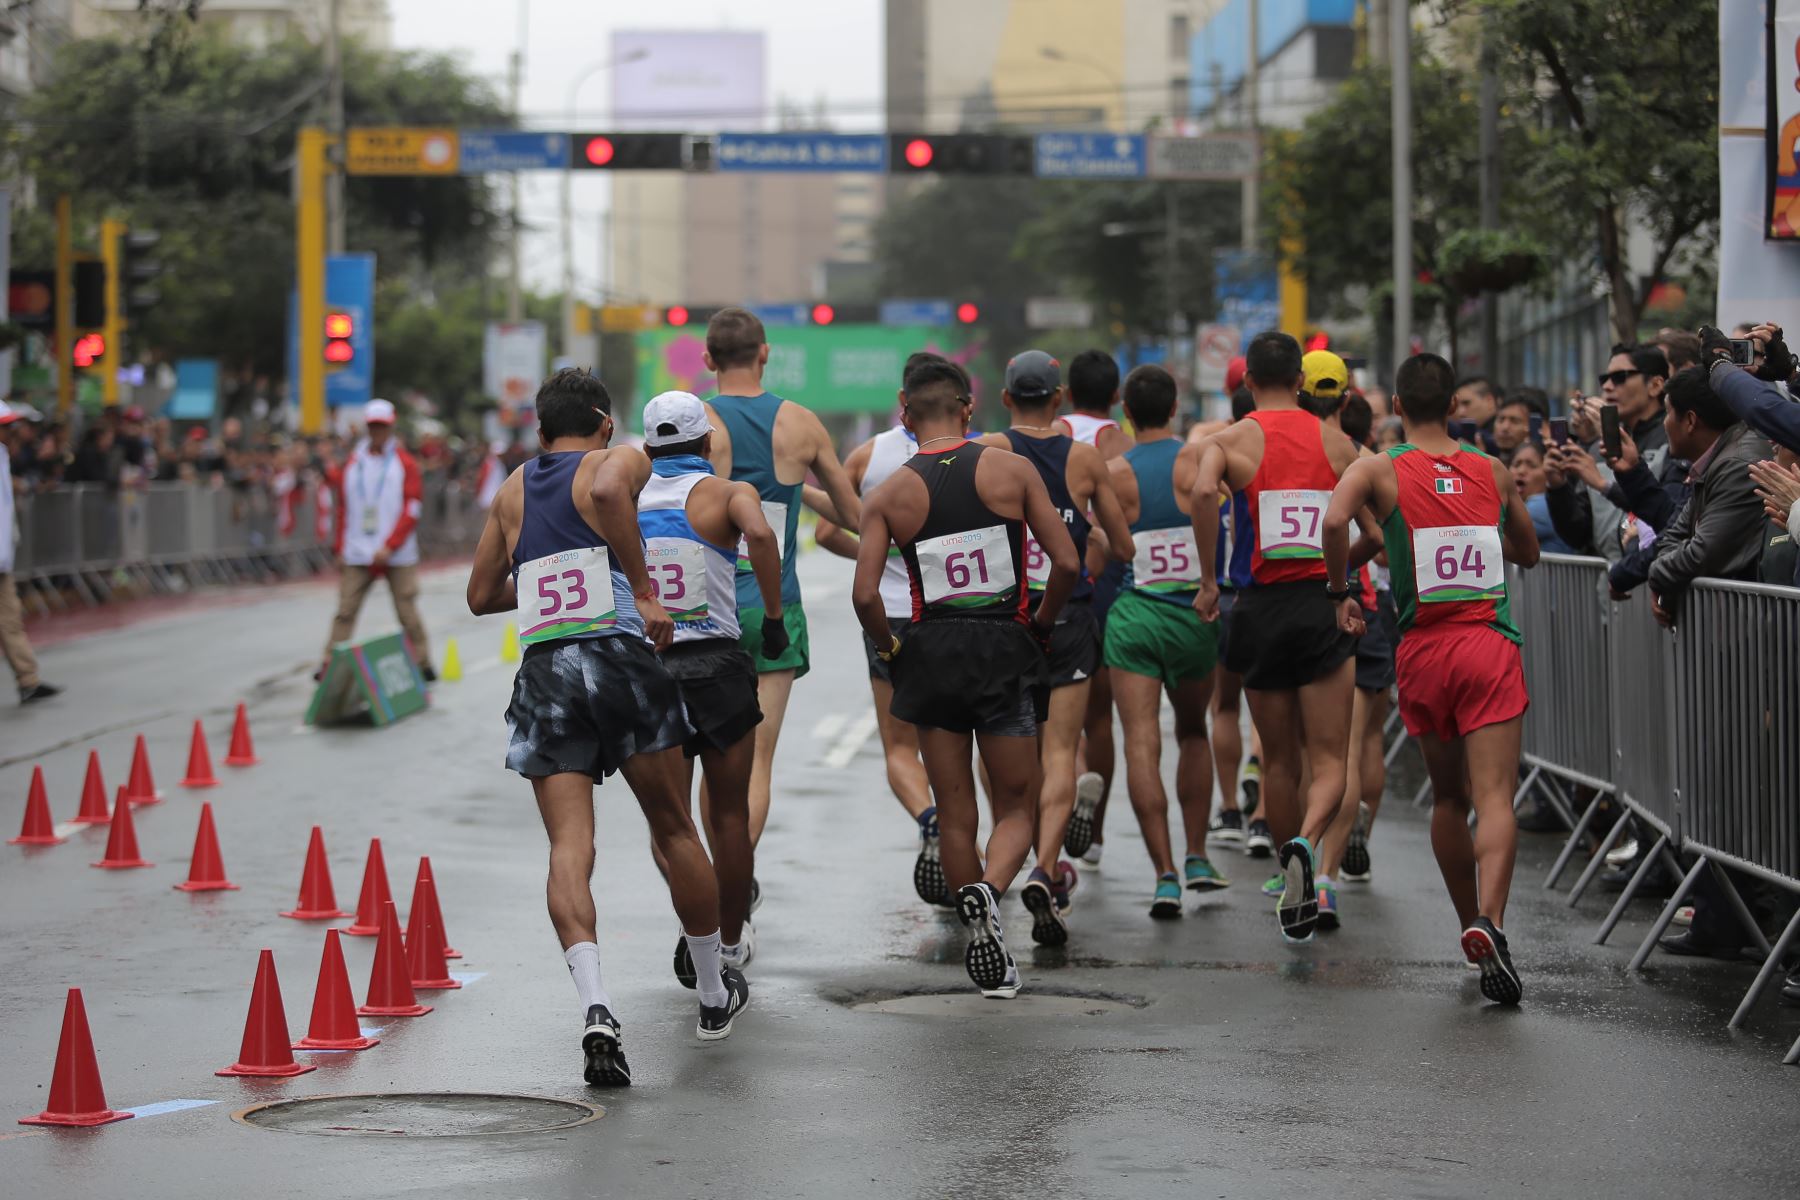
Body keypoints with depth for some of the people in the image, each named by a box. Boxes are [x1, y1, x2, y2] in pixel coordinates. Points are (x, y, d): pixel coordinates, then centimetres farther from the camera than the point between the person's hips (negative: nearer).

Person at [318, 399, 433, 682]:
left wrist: (389, 547, -13)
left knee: (407, 611, 1)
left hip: (397, 554, -3)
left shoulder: (405, 463, 1)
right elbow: (343, 509, 13)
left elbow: (412, 510, -5)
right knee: (345, 611, -2)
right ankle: (329, 665, 1)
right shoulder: (353, 463, 11)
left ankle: (422, 663, 11)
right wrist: (341, 549, 8)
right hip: (357, 556, 3)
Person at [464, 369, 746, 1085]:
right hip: (617, 654, -3)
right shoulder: (620, 462, 7)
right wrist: (644, 590, -14)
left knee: (569, 846, -5)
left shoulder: (513, 490, 21)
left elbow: (482, 596, 26)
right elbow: (607, 490, -19)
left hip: (542, 670, 3)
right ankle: (715, 993, 28)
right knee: (674, 829, 14)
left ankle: (595, 1007, -26)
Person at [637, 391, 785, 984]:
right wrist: (774, 617, -16)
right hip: (716, 663, -2)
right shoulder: (727, 492, -3)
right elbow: (759, 534, -24)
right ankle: (732, 945, 21)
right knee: (730, 814, 12)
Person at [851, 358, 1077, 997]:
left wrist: (890, 647, 9)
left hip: (932, 652, 1)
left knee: (955, 813, 12)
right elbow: (1067, 562, -6)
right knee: (1016, 809, 8)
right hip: (1007, 650, -1)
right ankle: (989, 889, -21)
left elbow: (865, 594, -9)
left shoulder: (889, 495, -1)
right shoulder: (1011, 470, -2)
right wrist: (1040, 624, 10)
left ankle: (985, 948, 14)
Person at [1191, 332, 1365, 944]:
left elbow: (1203, 491, -20)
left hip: (1262, 607, 1)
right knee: (1329, 759, 1)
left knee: (1279, 762, 14)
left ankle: (1291, 890, 23)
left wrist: (1209, 580, -12)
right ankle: (1305, 843, -29)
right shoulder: (1336, 442, 6)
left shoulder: (1232, 440, 1)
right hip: (1323, 606, -1)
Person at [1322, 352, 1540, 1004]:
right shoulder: (1493, 472, 9)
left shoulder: (1379, 470, 1)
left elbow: (1334, 521, -19)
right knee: (1494, 796, -10)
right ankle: (1489, 921, -30)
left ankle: (1470, 924, 23)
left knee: (1448, 798, 18)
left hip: (1422, 650, 1)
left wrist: (1341, 591, -5)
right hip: (1491, 645, 0)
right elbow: (1529, 553, 23)